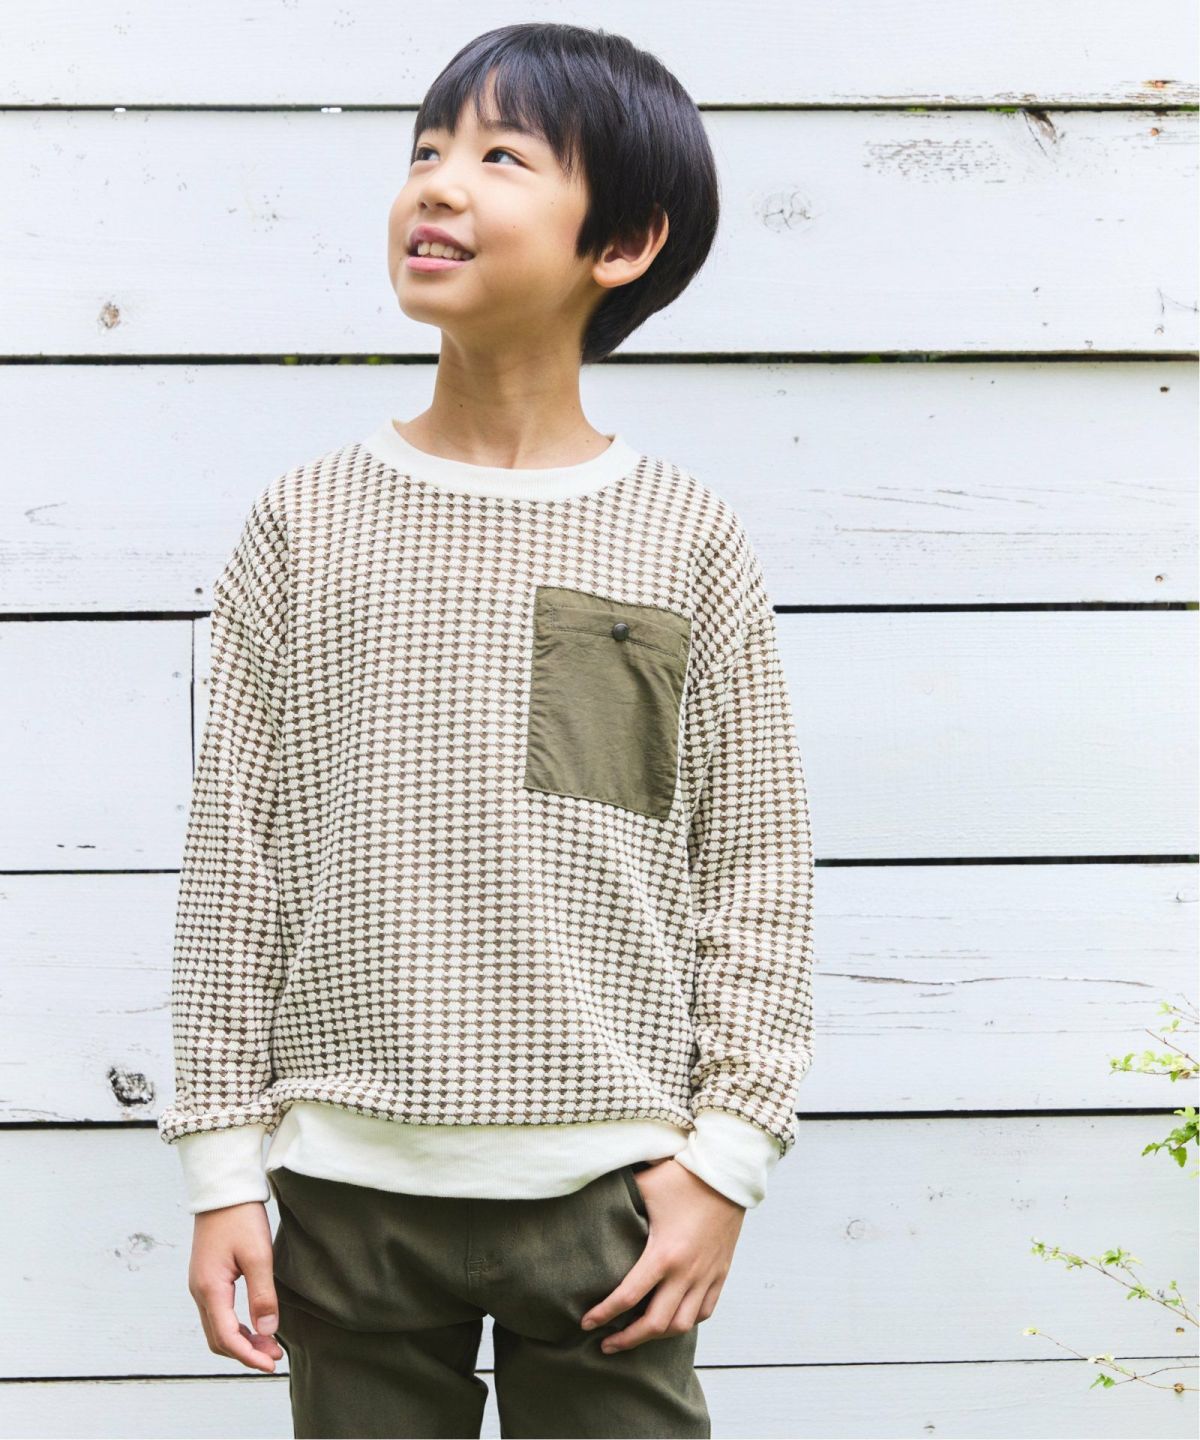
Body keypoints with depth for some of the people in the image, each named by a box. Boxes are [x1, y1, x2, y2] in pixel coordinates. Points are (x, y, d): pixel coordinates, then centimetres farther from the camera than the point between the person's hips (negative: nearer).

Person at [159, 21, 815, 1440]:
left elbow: (758, 871, 2)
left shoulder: (686, 540, 0)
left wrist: (725, 1155, -2)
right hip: (351, 1182, 1)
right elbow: (234, 857, 4)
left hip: (608, 1190, -1)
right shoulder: (309, 522, 2)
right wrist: (220, 1161, 2)